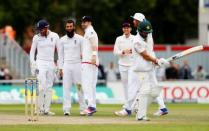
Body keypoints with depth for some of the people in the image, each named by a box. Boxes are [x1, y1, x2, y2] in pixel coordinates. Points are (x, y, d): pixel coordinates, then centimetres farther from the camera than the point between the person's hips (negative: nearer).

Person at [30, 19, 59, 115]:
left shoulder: (54, 36, 1)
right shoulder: (36, 38, -1)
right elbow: (32, 52, 5)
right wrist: (32, 65, -3)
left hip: (51, 64, 2)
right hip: (40, 63, -2)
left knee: (49, 87, 3)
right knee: (42, 86, -14)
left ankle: (47, 109, 7)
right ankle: (40, 109, -8)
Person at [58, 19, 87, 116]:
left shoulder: (80, 39, 2)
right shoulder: (62, 40, 9)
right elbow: (60, 55, 10)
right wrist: (60, 68, 3)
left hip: (77, 65, -2)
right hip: (66, 65, 2)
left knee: (80, 86, -1)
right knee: (66, 87, -3)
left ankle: (83, 108, 6)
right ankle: (66, 109, -4)